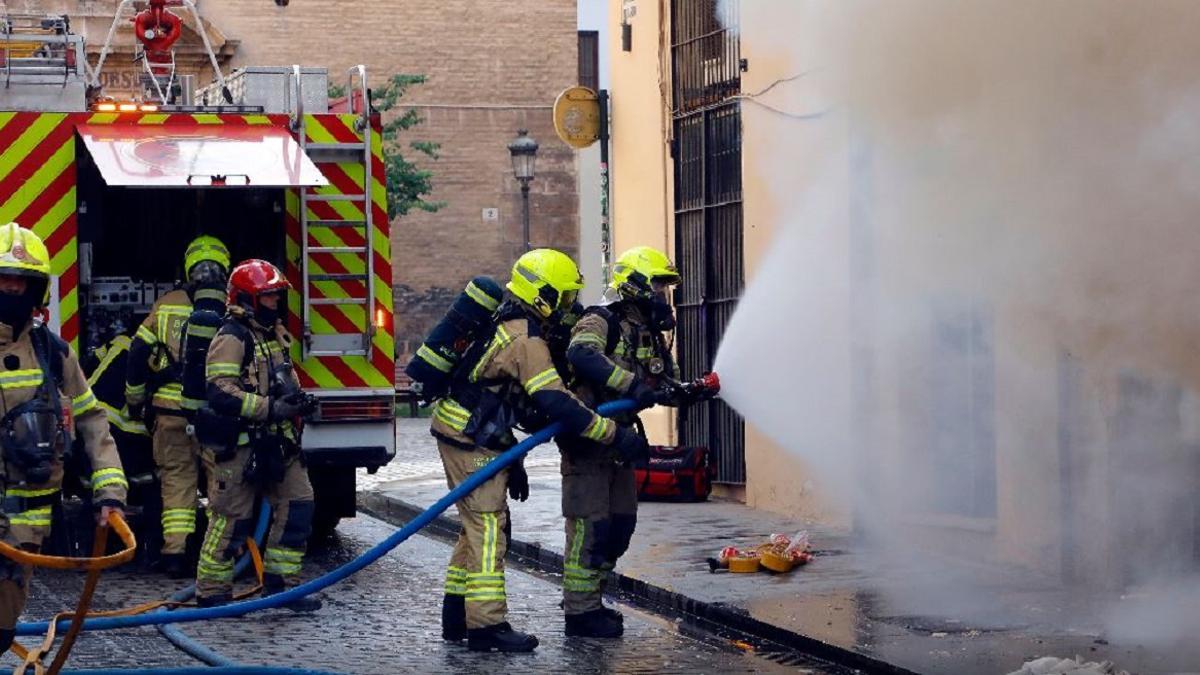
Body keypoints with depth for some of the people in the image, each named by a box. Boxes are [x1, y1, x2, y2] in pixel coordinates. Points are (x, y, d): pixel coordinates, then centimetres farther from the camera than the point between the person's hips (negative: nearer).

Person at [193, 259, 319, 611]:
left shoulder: (275, 334, 16)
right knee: (232, 517, -5)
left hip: (273, 442, 9)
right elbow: (221, 392, -23)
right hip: (236, 445, -9)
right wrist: (270, 408, -26)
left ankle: (279, 583, 15)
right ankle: (211, 594, 5)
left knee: (298, 501, 6)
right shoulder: (231, 338, -13)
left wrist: (294, 397, 10)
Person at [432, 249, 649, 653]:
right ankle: (486, 626, -12)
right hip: (471, 441, -10)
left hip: (466, 435, 10)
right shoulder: (526, 340, -18)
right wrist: (615, 437, -24)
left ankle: (457, 616, 20)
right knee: (487, 528, -10)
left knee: (479, 526, 15)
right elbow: (557, 404, -26)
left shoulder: (508, 325, 15)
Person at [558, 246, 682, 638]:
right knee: (589, 524, -8)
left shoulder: (651, 335, 16)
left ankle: (586, 598, 24)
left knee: (621, 523, 13)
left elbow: (666, 383, 17)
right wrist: (631, 384, -38)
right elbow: (581, 354, -33)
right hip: (586, 439, -9)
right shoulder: (600, 322, -12)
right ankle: (581, 612, -3)